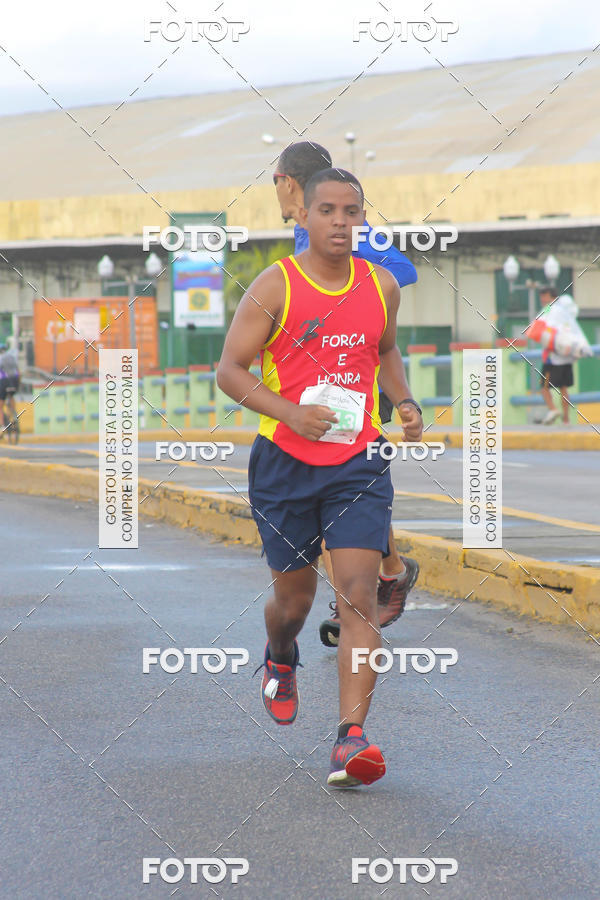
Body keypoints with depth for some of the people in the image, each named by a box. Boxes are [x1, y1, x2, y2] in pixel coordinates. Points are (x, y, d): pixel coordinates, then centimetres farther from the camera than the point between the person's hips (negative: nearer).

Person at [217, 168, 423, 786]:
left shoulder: (381, 286, 5)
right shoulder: (274, 286, -7)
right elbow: (229, 370, -7)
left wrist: (404, 402, 7)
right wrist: (290, 411, -21)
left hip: (358, 462, 2)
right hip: (284, 462, -2)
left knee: (359, 595, -14)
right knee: (294, 598, 11)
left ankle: (351, 739, -20)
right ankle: (279, 661, 49)